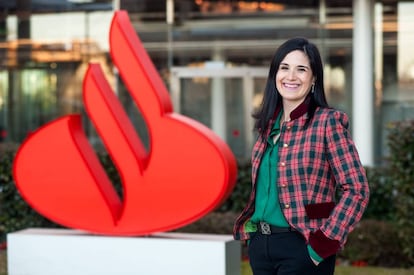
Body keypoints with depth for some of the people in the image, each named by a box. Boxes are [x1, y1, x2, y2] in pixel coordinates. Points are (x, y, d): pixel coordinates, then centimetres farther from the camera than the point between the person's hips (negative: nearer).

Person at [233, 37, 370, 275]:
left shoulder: (327, 121, -8)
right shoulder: (268, 124, 11)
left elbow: (357, 189, -12)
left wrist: (325, 242, -15)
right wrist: (250, 229, 10)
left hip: (302, 247, -6)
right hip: (260, 246, 6)